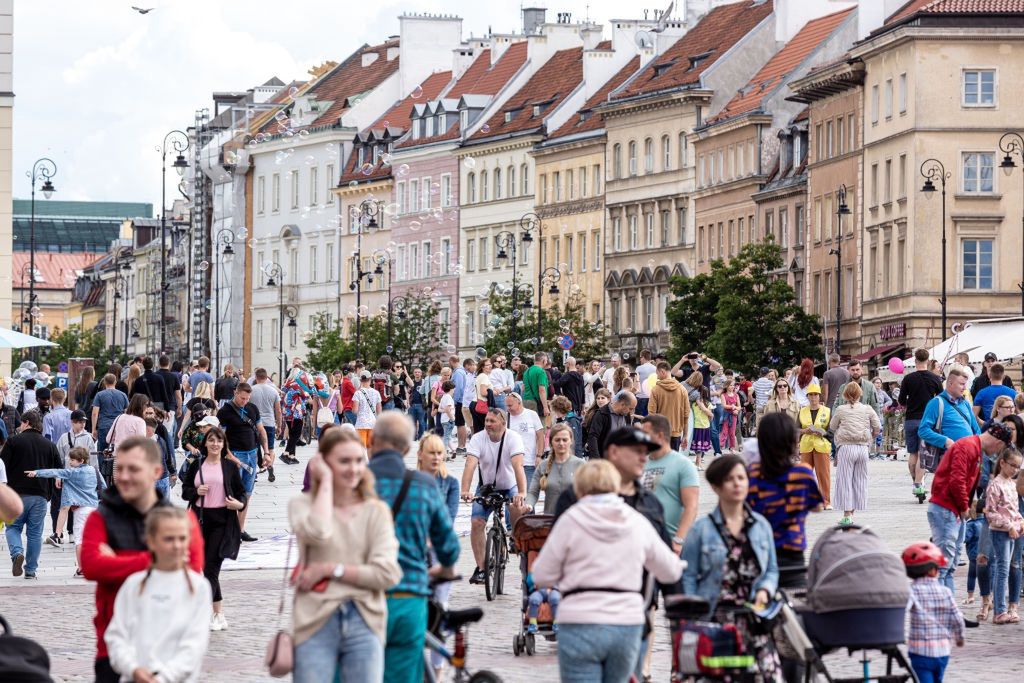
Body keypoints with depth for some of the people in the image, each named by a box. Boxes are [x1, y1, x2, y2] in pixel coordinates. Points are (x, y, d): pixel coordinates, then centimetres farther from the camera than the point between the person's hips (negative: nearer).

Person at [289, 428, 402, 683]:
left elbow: (387, 574, -4)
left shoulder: (376, 511, 6)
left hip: (364, 624, 1)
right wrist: (326, 480, -8)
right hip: (317, 623, -1)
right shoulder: (303, 505, 4)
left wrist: (330, 569, -11)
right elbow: (317, 532, -20)